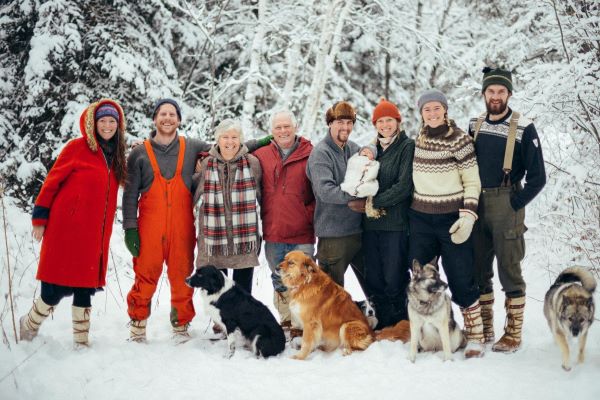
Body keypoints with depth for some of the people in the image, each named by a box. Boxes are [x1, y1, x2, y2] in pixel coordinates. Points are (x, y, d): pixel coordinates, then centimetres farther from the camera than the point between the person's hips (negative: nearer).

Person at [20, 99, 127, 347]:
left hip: (95, 233, 5)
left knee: (86, 285, 6)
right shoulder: (77, 147, -4)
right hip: (67, 230, -5)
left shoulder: (116, 156, 14)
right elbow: (53, 181, -3)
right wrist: (40, 218, -5)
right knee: (59, 285, -3)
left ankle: (81, 339, 13)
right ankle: (29, 325, 19)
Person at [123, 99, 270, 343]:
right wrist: (130, 228, -2)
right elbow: (130, 194, 5)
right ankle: (138, 325, 12)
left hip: (182, 228, 1)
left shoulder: (193, 148, 9)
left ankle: (181, 326, 17)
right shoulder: (140, 154, 7)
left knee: (182, 278, 4)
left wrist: (261, 142, 5)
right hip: (149, 229, -1)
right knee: (145, 278, -2)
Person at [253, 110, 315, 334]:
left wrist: (310, 214, -5)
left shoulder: (310, 155, -3)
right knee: (280, 280, 16)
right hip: (273, 233, 4)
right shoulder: (260, 156, 6)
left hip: (302, 234, -3)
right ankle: (286, 320, 29)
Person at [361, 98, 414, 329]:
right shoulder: (373, 148, 17)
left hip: (396, 223, -6)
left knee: (394, 279, -4)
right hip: (371, 224, 6)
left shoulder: (408, 147, -3)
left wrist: (375, 202, -11)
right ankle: (383, 325, 19)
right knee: (374, 279, 8)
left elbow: (404, 186, -12)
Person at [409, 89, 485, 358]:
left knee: (461, 280, -3)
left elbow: (472, 183, -8)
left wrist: (467, 217, -15)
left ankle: (475, 335, 8)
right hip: (420, 219, 5)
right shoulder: (419, 139, 7)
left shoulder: (459, 139, -10)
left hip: (452, 220, -5)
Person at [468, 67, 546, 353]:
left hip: (506, 207, -5)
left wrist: (514, 205, -10)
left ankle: (513, 334, 6)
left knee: (509, 270, -1)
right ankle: (484, 329, 22)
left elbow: (537, 178, -7)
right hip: (476, 205, 5)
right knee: (478, 270, 10)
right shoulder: (474, 125, 8)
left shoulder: (523, 128, -7)